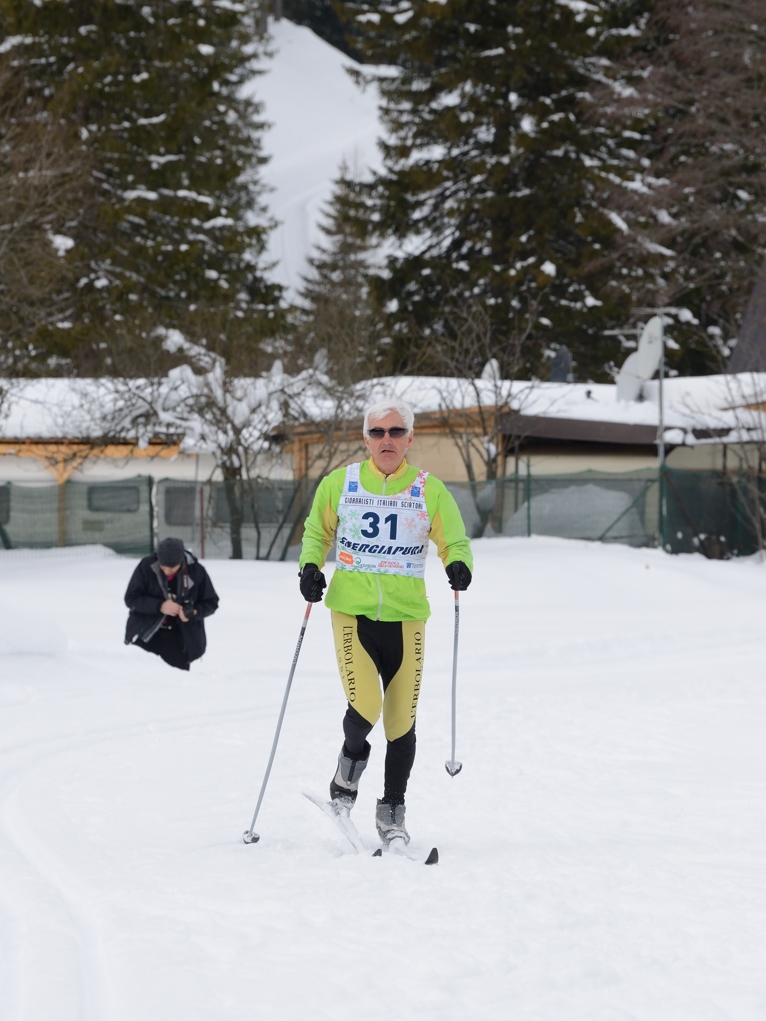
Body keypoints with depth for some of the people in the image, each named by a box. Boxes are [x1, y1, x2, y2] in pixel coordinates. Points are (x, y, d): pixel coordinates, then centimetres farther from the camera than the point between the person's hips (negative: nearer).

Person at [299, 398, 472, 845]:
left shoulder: (430, 490, 4)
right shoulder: (339, 484, 5)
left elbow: (454, 541, 8)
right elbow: (317, 532, 18)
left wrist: (459, 565, -14)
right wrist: (310, 566, 0)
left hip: (406, 616, 1)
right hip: (352, 611, -1)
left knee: (401, 720, 2)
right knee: (364, 707, -17)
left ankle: (393, 811, 19)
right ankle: (351, 760, 18)